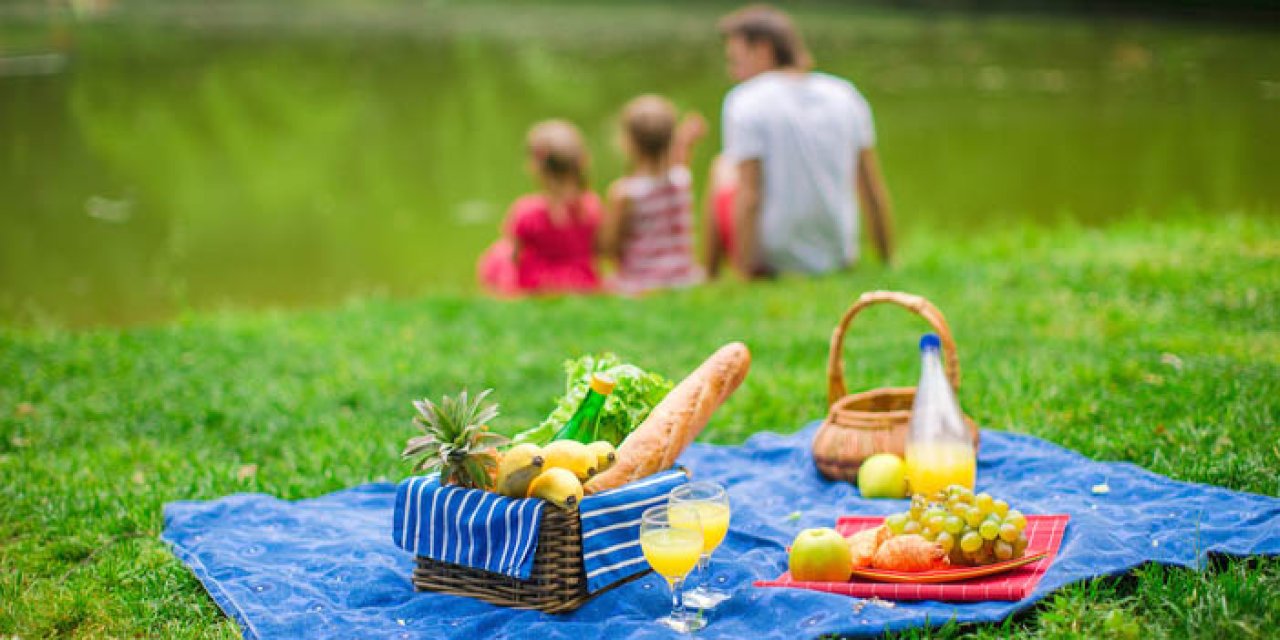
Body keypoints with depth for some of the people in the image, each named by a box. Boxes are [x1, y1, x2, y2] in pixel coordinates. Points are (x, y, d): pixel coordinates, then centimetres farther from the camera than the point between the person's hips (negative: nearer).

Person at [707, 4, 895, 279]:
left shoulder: (745, 102, -14)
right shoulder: (846, 95, 0)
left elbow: (749, 197, -20)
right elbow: (874, 191, 1)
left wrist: (746, 272, -15)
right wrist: (887, 264, 10)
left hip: (772, 261, -4)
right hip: (838, 258, 4)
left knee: (723, 166, 21)